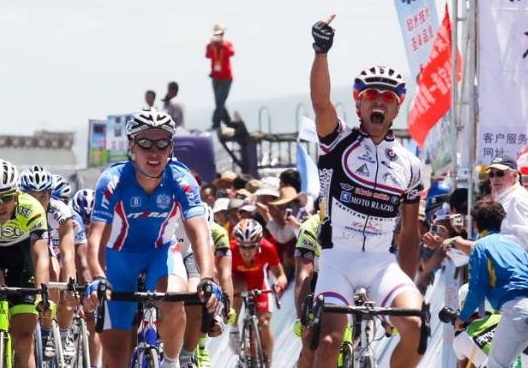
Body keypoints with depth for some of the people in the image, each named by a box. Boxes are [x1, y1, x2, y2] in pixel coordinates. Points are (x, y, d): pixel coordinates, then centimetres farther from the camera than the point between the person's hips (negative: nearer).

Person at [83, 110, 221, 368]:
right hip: (119, 257, 0)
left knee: (173, 303, -33)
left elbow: (198, 232, -33)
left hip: (161, 252, 0)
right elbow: (97, 236, -35)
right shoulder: (113, 181, -26)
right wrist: (97, 279, -54)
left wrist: (207, 279, -50)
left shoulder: (181, 180, -22)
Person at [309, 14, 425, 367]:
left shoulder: (409, 165, 10)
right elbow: (320, 100, -19)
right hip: (338, 258, -2)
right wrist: (322, 50, -35)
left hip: (383, 262, 2)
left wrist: (409, 285, 9)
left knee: (416, 326, -21)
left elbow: (410, 231, 15)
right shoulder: (339, 141, 2)